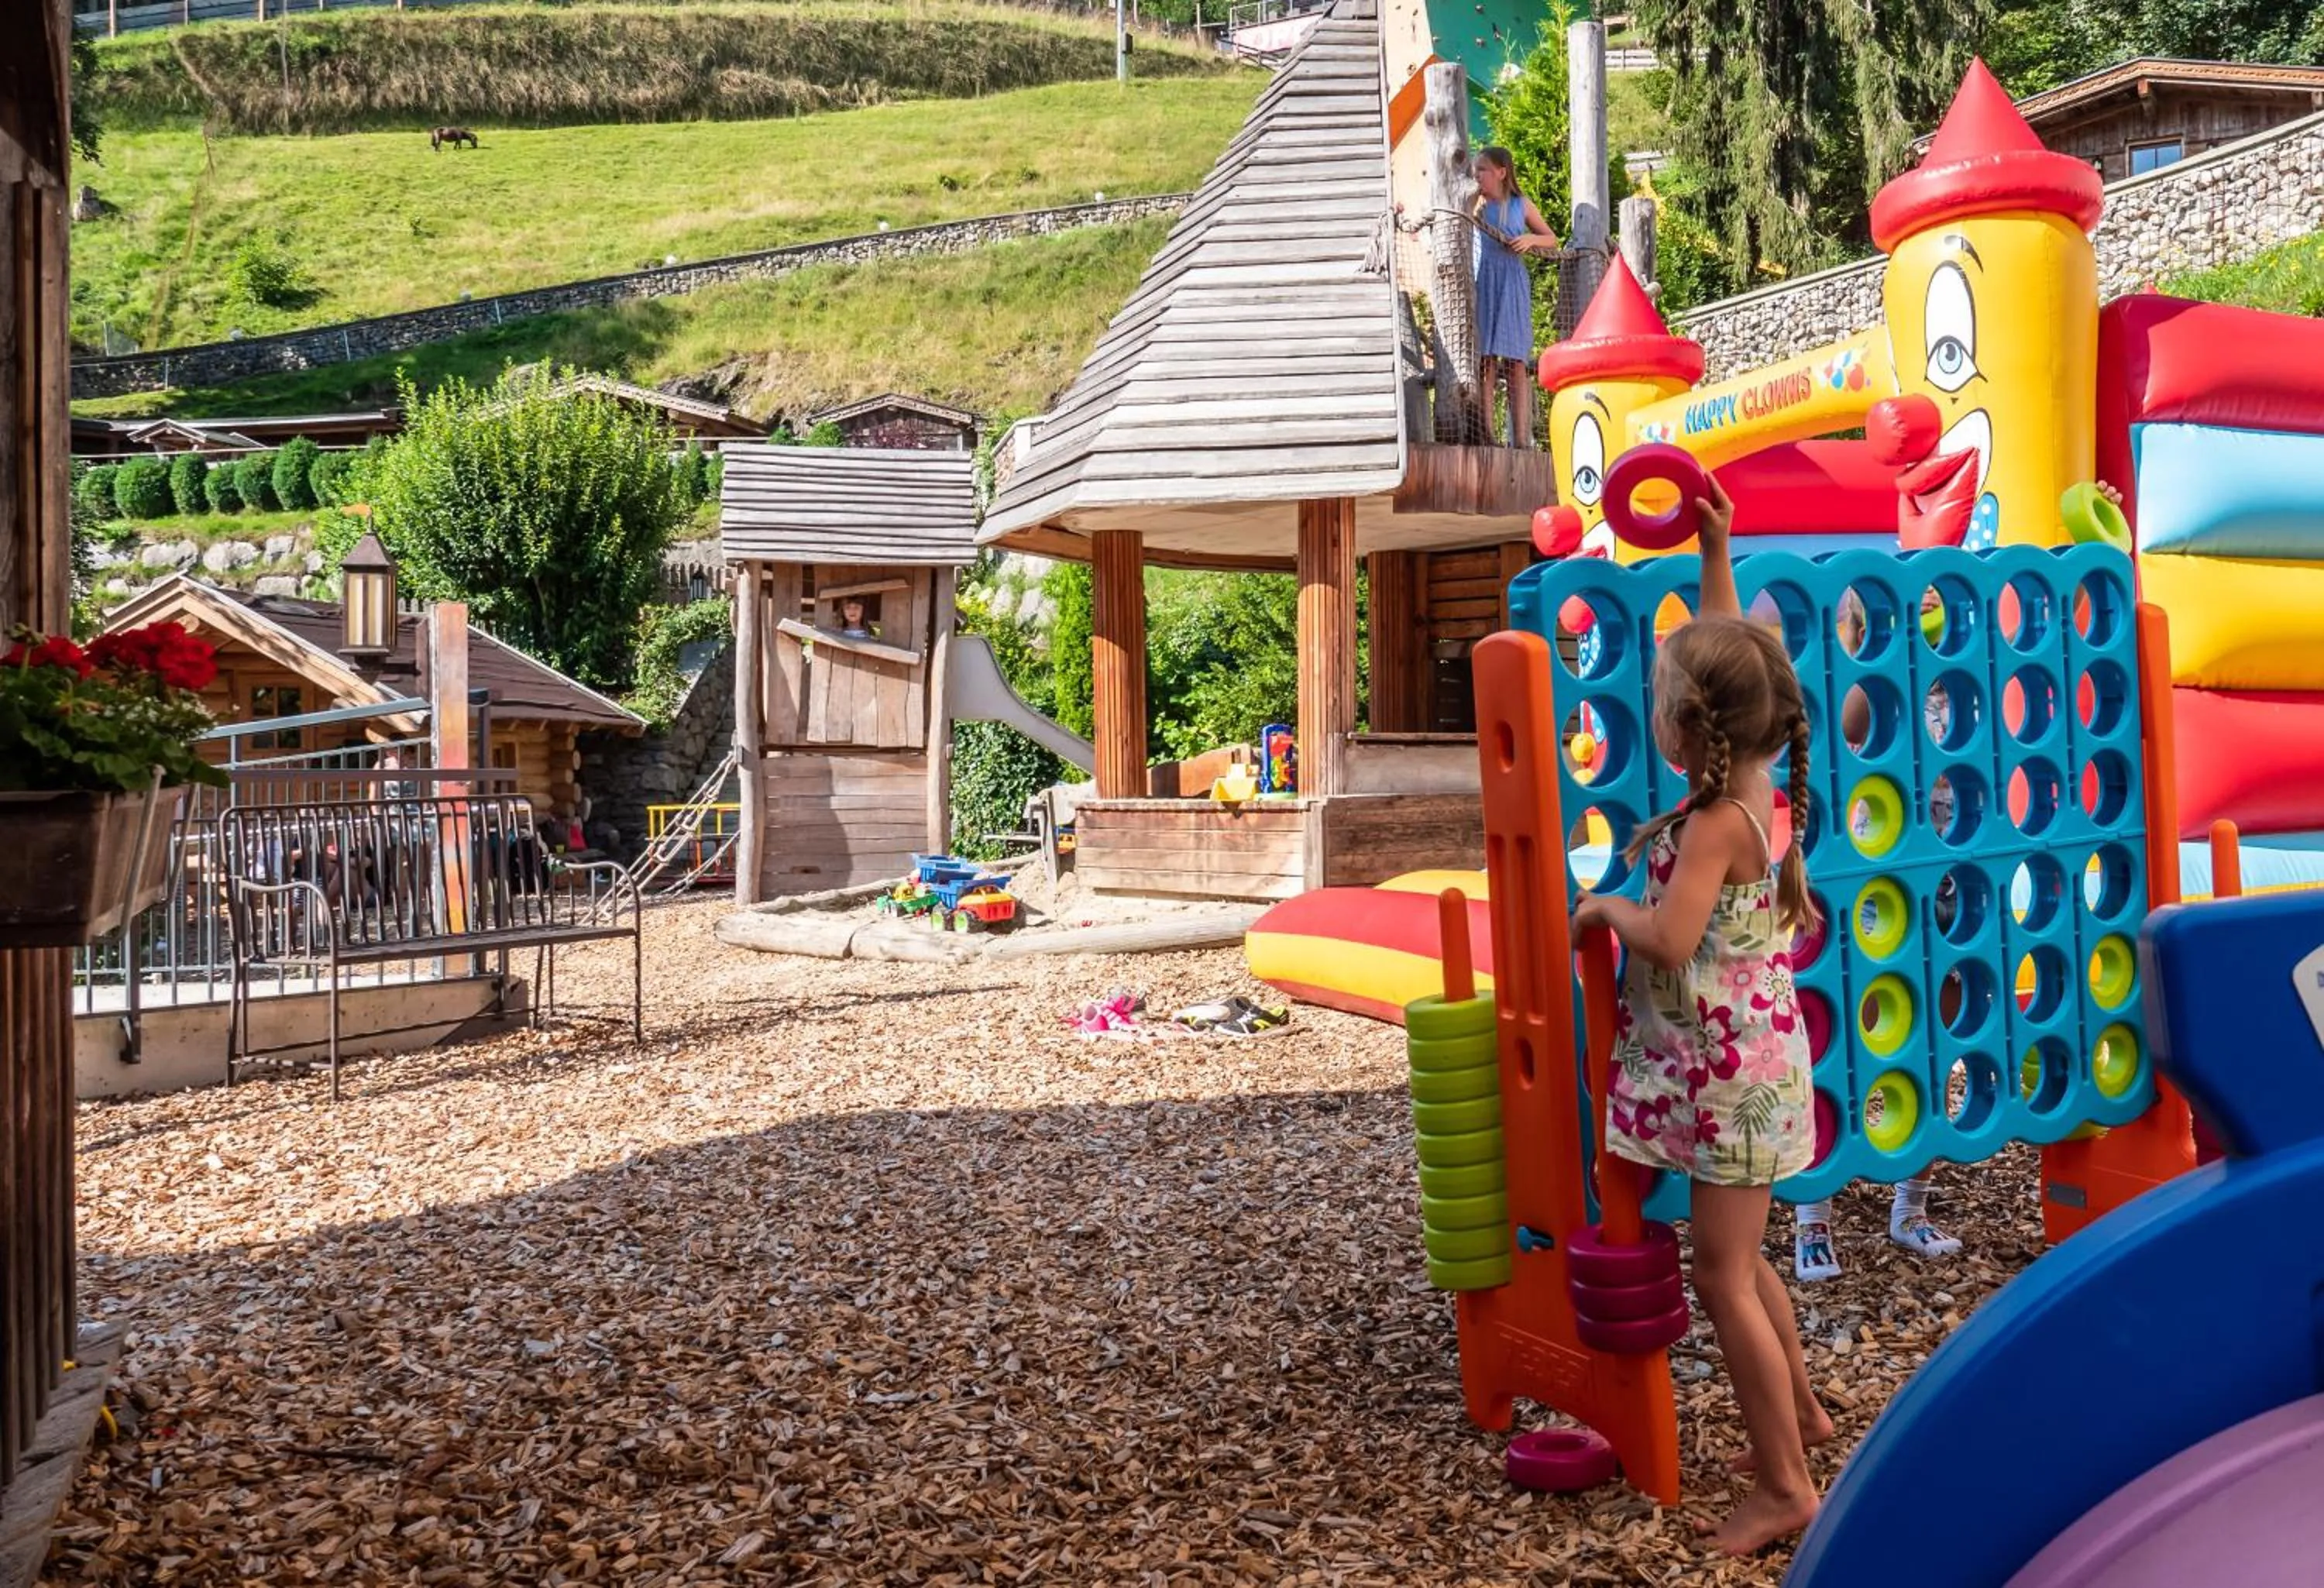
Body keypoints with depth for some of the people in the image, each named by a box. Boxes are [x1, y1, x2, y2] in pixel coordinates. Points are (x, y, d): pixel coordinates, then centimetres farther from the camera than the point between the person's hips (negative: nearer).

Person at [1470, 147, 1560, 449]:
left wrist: (1531, 239, -2)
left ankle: (1521, 438, -1)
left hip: (1512, 287, 1)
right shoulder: (1473, 203, 8)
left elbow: (1551, 239, 15)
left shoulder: (1521, 205, 10)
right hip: (1482, 285, 0)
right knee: (1486, 362, -5)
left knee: (1516, 363, -1)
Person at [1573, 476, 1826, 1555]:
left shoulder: (1713, 822, -22)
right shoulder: (1752, 780, 3)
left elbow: (1669, 940, -31)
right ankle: (1798, 1411, 39)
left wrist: (1604, 908, -12)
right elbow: (1729, 659, 16)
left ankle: (1785, 1486, 7)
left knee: (1724, 1278, -2)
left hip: (1726, 1071, -9)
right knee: (1741, 1259, 24)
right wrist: (1715, 555, 17)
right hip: (1744, 1060, 9)